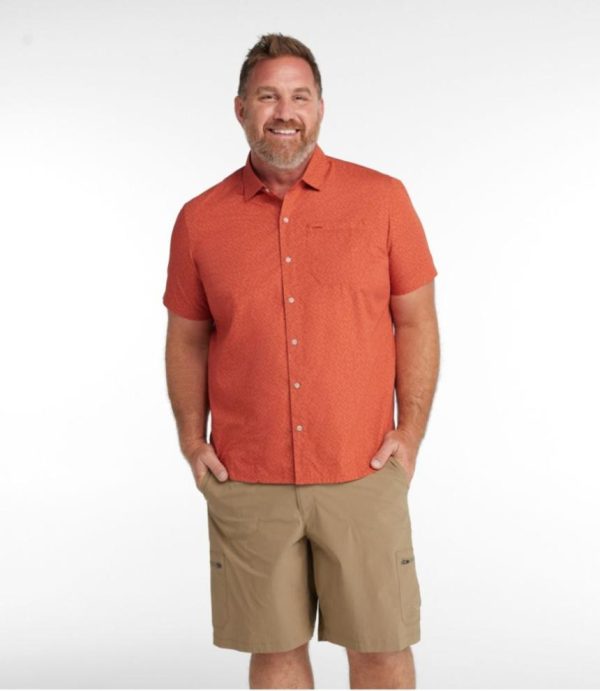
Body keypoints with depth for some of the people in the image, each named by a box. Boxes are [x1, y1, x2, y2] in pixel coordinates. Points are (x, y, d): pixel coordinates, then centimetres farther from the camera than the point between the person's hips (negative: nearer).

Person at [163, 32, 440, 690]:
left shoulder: (381, 198, 1)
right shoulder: (200, 219, 4)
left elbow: (416, 320, 3)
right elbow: (186, 338, 12)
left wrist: (410, 433, -4)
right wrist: (192, 440, 3)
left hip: (363, 476, -1)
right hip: (246, 485, 1)